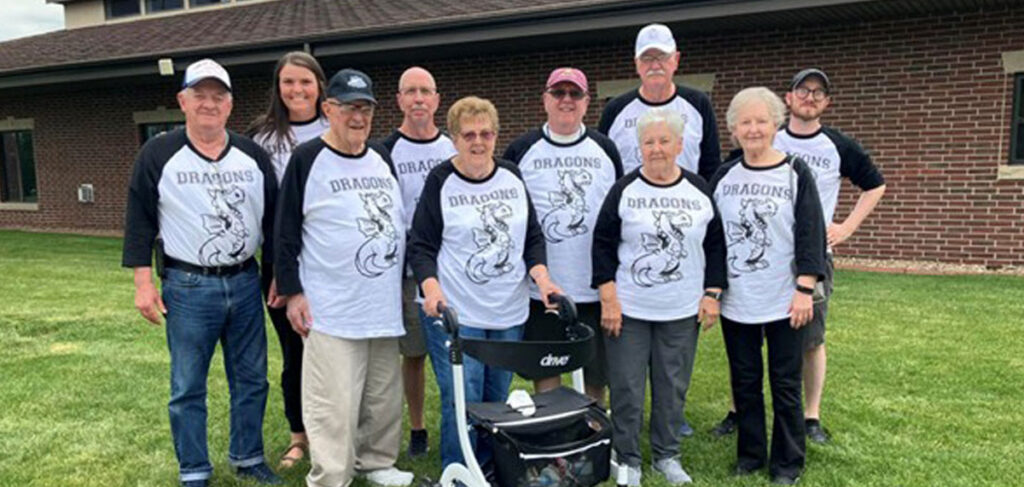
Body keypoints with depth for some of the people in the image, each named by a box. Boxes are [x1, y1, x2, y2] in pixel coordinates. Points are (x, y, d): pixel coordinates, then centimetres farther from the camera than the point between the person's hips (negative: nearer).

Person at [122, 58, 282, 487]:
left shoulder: (253, 155, 6)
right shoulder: (158, 155, -2)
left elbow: (273, 217, 11)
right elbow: (140, 220, -2)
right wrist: (143, 283, -7)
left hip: (245, 283, 3)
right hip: (188, 288, -3)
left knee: (251, 380, 12)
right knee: (188, 387, 5)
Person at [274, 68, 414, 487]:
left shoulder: (381, 157, 11)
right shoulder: (307, 159, -6)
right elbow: (286, 232, -6)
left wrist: (406, 279, 19)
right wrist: (292, 291, -9)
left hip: (384, 303, 6)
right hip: (331, 310, -6)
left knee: (384, 397, 16)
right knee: (335, 405, -4)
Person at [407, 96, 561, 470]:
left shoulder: (512, 177, 8)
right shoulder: (440, 182, -4)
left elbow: (533, 237, 13)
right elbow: (421, 246, -5)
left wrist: (541, 276, -3)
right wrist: (431, 288, -21)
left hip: (510, 312, 5)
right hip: (454, 313, -4)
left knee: (497, 401, 13)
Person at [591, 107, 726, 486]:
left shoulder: (701, 191, 3)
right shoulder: (624, 190, -3)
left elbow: (716, 245, 8)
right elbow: (603, 245, -3)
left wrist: (712, 294, 1)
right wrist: (608, 298, -9)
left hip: (682, 312, 2)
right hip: (629, 310, -2)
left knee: (672, 387, 11)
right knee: (627, 388, 5)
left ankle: (666, 455, 29)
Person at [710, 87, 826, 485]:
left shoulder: (795, 174, -3)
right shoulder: (724, 177, 5)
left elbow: (811, 234, -6)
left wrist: (804, 290, -12)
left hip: (784, 301, -3)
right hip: (735, 301, 3)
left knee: (785, 384, 7)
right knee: (744, 382, 12)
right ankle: (750, 454, 27)